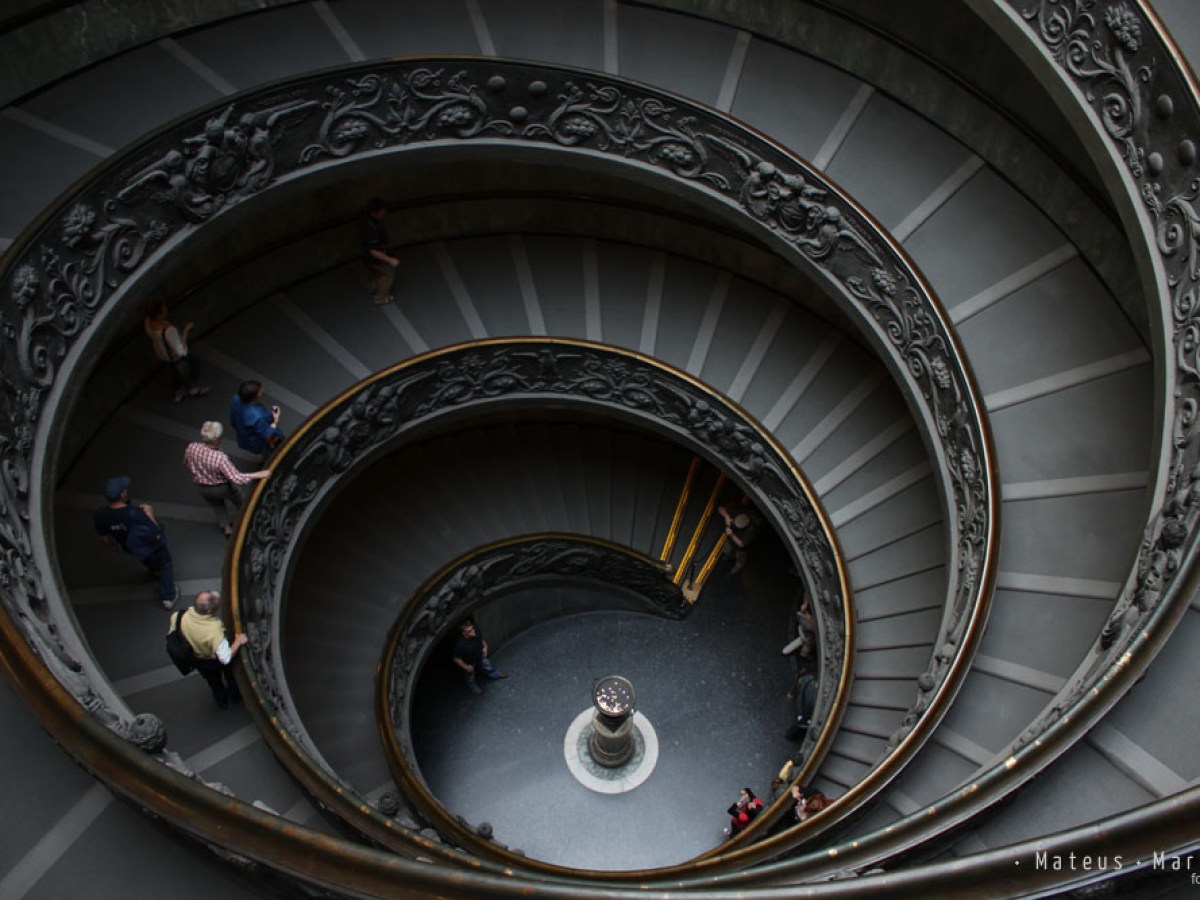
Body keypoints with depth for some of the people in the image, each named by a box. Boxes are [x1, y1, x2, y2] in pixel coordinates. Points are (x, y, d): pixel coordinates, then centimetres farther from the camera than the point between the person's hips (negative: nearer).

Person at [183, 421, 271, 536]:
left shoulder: (191, 448, -26)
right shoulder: (220, 458, -41)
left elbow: (187, 463, -4)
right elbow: (237, 478, -37)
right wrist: (259, 475, -31)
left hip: (203, 489, 4)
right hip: (222, 487, -3)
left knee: (217, 505, 34)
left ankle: (226, 526, 46)